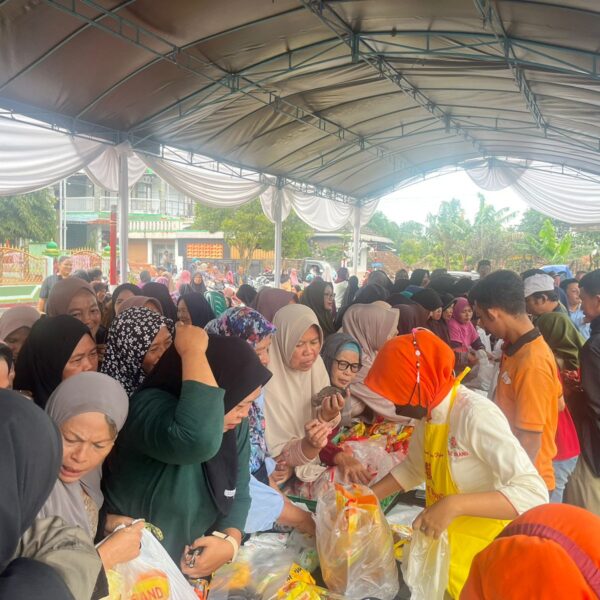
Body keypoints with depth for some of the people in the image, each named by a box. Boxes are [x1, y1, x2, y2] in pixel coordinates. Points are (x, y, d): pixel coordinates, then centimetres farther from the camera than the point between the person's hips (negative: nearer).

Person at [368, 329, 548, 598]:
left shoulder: (476, 415, -29)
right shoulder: (429, 412, -4)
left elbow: (533, 494, -33)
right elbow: (413, 468, 12)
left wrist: (454, 505, -42)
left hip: (480, 554, -7)